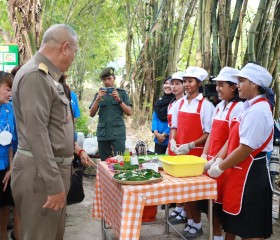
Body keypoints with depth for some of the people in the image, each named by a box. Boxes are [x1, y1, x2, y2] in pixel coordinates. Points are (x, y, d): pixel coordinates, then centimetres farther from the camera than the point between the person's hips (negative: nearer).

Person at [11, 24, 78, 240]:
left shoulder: (49, 76, 12)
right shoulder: (35, 75, -18)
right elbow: (36, 134, -24)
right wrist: (54, 184, -23)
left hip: (54, 167, 10)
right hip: (41, 172, -10)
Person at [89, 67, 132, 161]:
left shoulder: (121, 93, 8)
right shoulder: (99, 94, 13)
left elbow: (129, 112, 3)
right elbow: (92, 114, 6)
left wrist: (119, 100, -10)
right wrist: (98, 99, -8)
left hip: (118, 133, -2)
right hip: (103, 133, 2)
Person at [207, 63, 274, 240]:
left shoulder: (258, 111, -19)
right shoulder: (250, 107, 11)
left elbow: (245, 149, -22)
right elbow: (233, 140, 12)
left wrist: (220, 168, -13)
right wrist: (217, 162, 6)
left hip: (251, 176, -9)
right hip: (241, 173, 9)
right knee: (240, 225, 19)